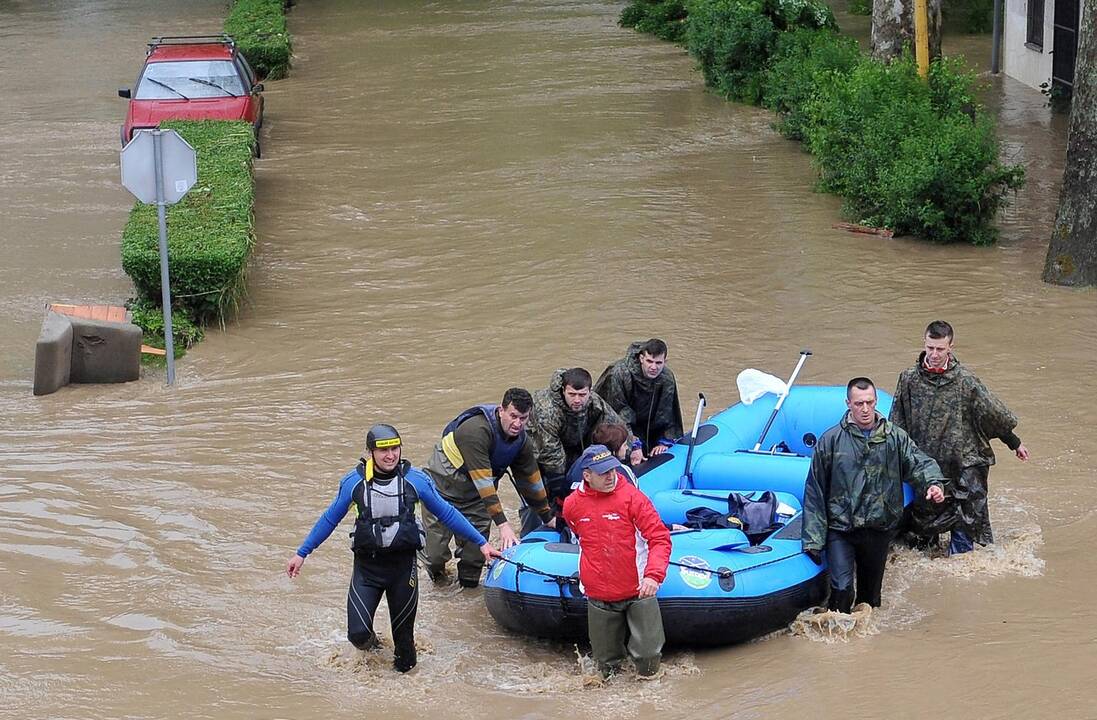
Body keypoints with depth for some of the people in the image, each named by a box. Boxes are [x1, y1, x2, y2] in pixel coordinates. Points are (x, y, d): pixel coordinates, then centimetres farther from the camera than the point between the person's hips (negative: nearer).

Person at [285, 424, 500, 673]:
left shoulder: (415, 480, -5)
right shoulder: (354, 482, -5)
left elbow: (446, 514, 7)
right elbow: (330, 519, 8)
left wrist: (481, 543, 9)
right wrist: (301, 554, 11)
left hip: (403, 565, 0)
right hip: (367, 566, 0)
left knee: (404, 634, 8)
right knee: (358, 634, -11)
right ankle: (370, 642, 25)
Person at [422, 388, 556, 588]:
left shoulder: (521, 441, -8)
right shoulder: (477, 430, -33)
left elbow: (531, 479, 6)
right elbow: (483, 482, -36)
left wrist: (548, 518, 11)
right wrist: (502, 523, -37)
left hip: (474, 496, 6)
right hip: (443, 485, -6)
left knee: (476, 547, -3)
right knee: (437, 551, -7)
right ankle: (437, 572, 27)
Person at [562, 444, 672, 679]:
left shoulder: (632, 497, -11)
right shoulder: (572, 505, 0)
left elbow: (660, 538, -15)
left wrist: (654, 574, -28)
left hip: (638, 591, -3)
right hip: (599, 596, 3)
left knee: (648, 660, -5)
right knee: (608, 667, 9)